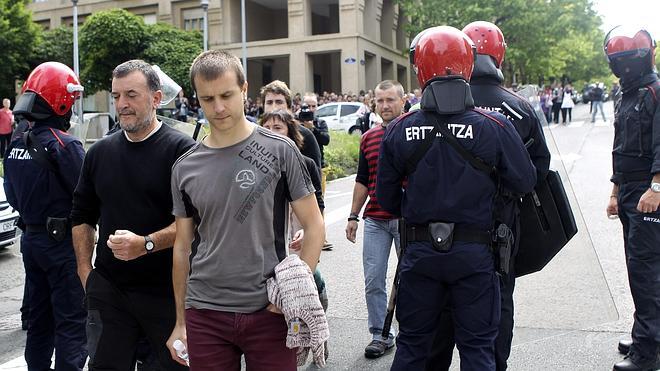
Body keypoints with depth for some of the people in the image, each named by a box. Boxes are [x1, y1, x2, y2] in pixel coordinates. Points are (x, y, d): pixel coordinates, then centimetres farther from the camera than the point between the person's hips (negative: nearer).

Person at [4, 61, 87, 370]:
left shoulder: (15, 146, 5)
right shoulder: (64, 145, -19)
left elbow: (12, 195, 12)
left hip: (31, 238, 8)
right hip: (62, 241, -8)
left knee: (39, 318, 19)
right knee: (71, 321, 1)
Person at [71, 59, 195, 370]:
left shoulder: (182, 150, -9)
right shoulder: (99, 152, 9)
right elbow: (82, 216, 17)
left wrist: (146, 244, -24)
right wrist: (85, 270, 8)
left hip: (167, 289, -4)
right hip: (108, 289, 5)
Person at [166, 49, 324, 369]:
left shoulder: (279, 151, -4)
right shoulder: (184, 168, 4)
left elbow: (313, 226, -1)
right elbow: (183, 247, 10)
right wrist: (180, 322, 11)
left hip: (269, 310, -2)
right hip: (204, 313, 2)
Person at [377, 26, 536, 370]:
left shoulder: (398, 131, -7)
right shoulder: (495, 126, -13)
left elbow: (387, 199, 0)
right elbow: (525, 182, -5)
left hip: (418, 251, 2)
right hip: (475, 252, -1)